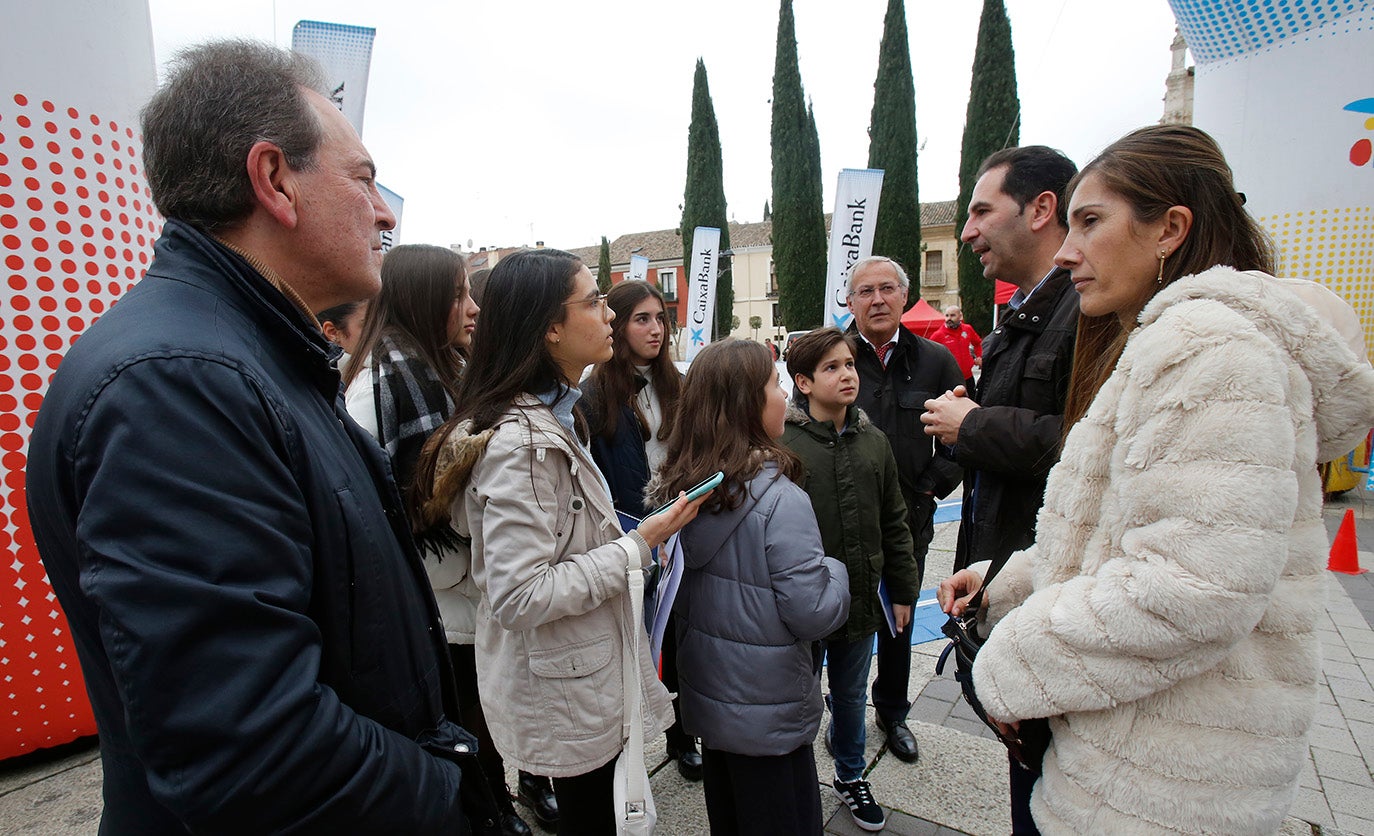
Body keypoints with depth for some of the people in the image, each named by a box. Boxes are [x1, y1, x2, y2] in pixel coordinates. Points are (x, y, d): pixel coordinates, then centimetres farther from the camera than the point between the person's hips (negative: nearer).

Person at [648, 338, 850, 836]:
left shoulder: (676, 487, -5)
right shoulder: (777, 498, -26)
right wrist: (835, 570, -5)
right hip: (767, 711, -6)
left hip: (705, 696, 6)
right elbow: (814, 613, -22)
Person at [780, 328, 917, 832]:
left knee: (852, 695, 25)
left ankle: (851, 775, 50)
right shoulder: (781, 444, -17)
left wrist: (903, 591, 12)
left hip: (861, 601, 5)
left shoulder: (873, 441, 2)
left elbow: (894, 523, 9)